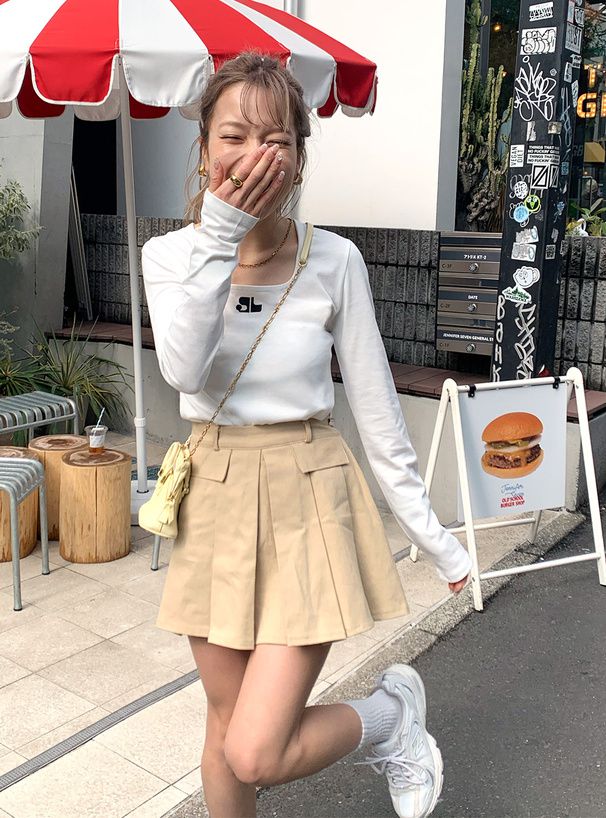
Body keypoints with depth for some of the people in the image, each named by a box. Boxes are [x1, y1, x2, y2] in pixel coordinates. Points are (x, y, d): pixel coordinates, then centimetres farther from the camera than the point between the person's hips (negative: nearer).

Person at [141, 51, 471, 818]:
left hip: (306, 498, -3)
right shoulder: (169, 253, -3)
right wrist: (219, 236, -27)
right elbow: (185, 370, -21)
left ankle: (392, 710, 23)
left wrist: (431, 533, 0)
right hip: (214, 497, 3)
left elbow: (375, 402, -3)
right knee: (226, 721, 17)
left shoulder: (334, 260, -8)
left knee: (255, 753, -6)